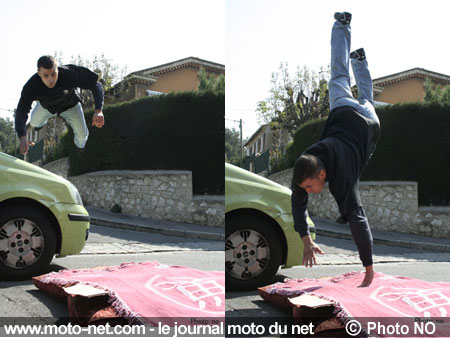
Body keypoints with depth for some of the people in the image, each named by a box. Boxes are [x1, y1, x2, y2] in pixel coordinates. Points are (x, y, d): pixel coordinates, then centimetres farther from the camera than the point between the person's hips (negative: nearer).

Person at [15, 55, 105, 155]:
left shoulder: (70, 75, -45)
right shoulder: (31, 86, -41)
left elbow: (95, 84, -37)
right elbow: (21, 112, -38)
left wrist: (98, 110, -53)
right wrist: (22, 137, -56)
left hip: (69, 106, -1)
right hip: (45, 105, 1)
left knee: (82, 134, 4)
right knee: (34, 122, 24)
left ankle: (80, 145, 44)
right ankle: (41, 123, 66)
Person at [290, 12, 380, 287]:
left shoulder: (342, 179, -45)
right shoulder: (304, 168, -34)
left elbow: (358, 220, -45)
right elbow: (298, 203, -22)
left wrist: (369, 269, -44)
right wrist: (306, 240, -26)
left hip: (367, 123, -2)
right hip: (342, 113, 2)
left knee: (366, 100, 34)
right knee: (339, 77, 28)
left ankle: (359, 59, 57)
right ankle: (342, 24, 45)